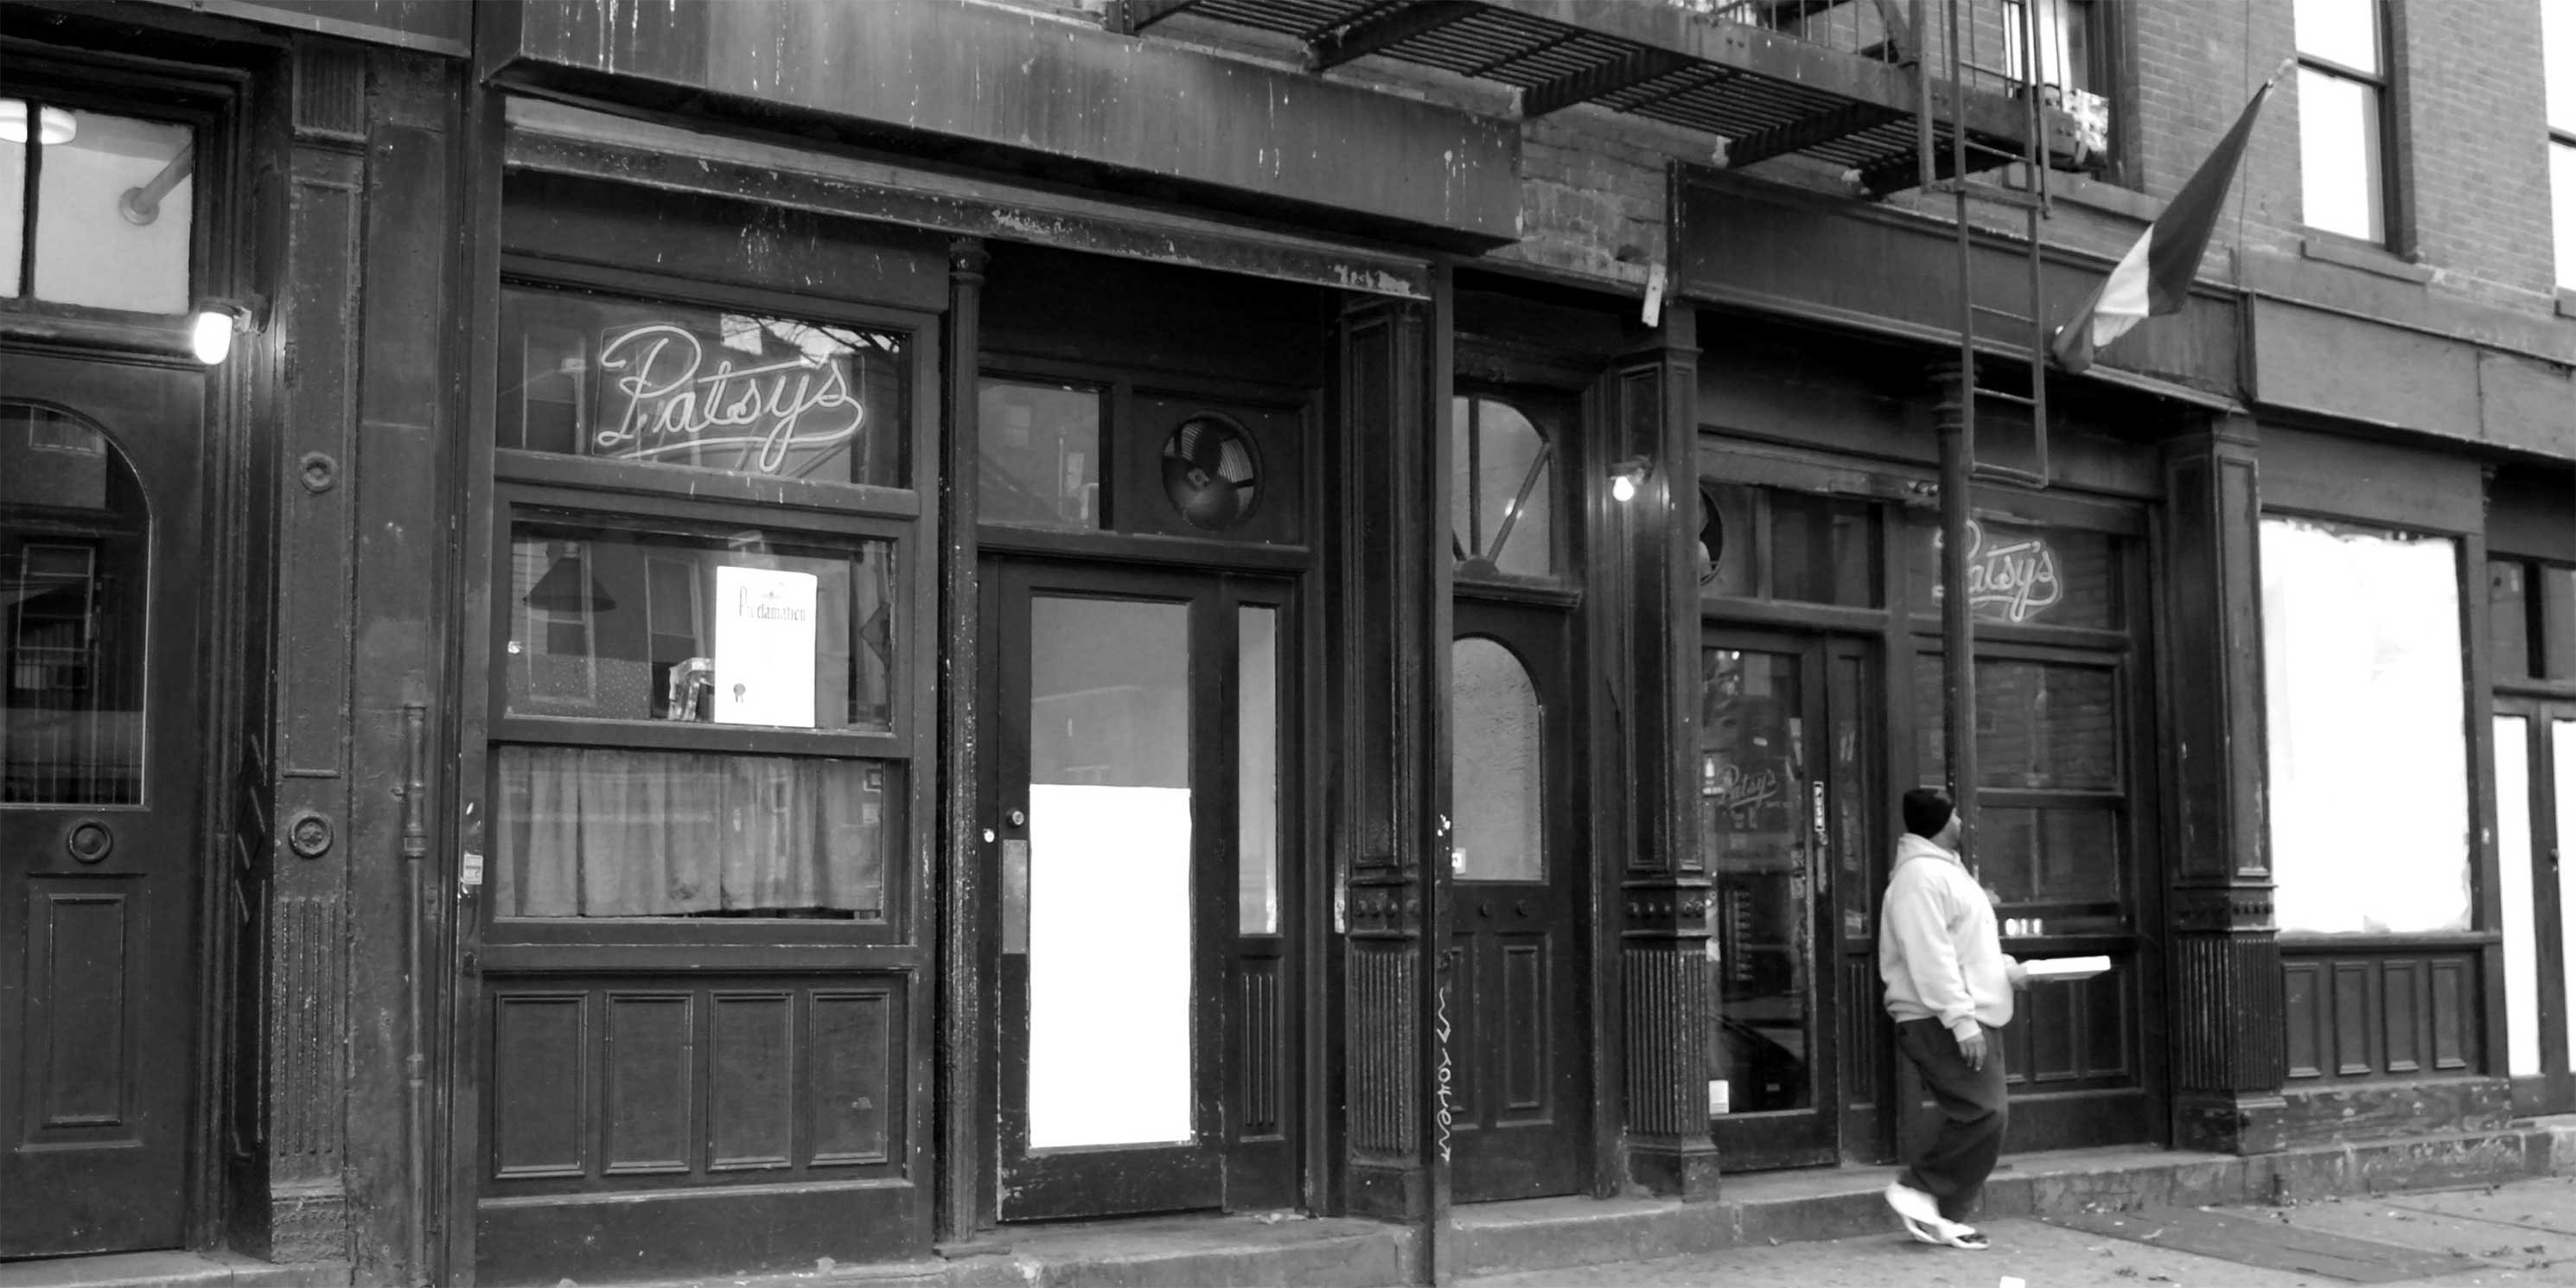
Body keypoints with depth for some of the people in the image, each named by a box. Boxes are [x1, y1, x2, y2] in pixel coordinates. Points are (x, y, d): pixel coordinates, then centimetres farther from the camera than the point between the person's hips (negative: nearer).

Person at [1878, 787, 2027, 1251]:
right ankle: (1918, 1190, -6)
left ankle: (1946, 1217, 11)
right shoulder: (1920, 876, -14)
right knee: (1984, 1115, -16)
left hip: (1972, 1018, 11)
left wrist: (2008, 969, 15)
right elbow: (1929, 957, -22)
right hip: (1941, 1022, -11)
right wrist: (1960, 1018, -25)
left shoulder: (1946, 870, 20)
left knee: (1976, 1118, 8)